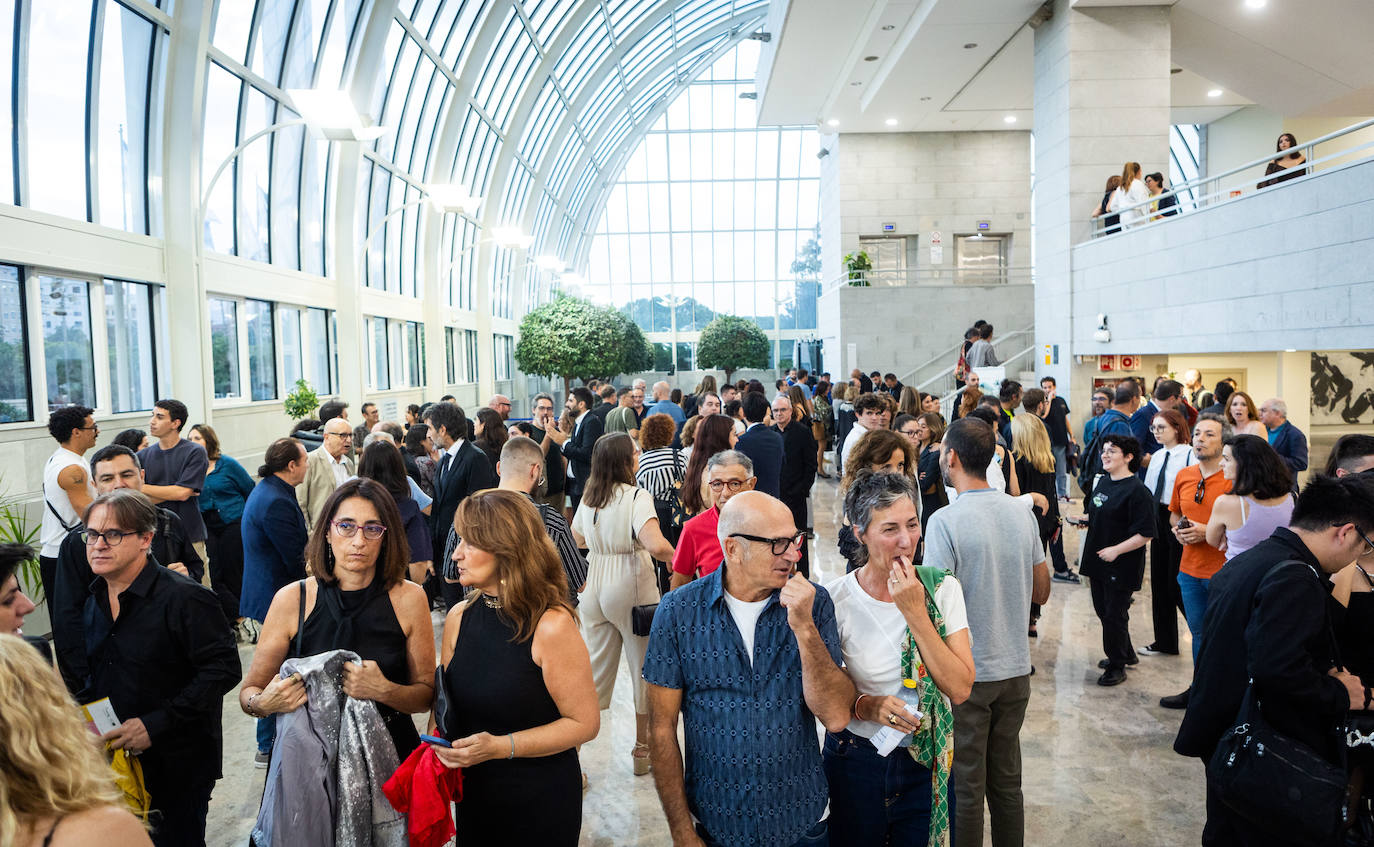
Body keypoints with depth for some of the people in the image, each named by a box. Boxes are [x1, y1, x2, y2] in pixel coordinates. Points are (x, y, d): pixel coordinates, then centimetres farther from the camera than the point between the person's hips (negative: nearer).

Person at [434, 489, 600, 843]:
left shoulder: (551, 626, -20)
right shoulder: (459, 618, -2)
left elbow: (585, 723, -16)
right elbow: (448, 704, 11)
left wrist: (501, 747, -22)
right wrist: (441, 742, -10)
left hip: (541, 801, -5)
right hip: (473, 794, 5)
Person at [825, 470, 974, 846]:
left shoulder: (942, 588, -9)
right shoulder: (835, 599, -14)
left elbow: (960, 689, -16)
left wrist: (916, 614, -23)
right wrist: (866, 705, -23)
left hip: (927, 760, 1)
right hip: (856, 763, -1)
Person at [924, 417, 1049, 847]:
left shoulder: (946, 521, -19)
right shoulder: (1022, 513, 0)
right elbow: (1041, 592, 9)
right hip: (1015, 667, 6)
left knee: (966, 787, 8)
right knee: (1007, 780, 19)